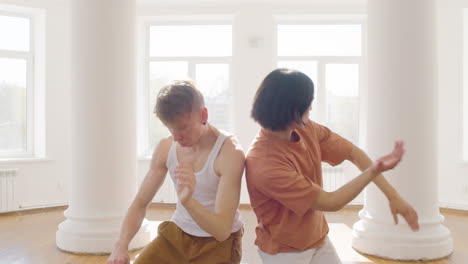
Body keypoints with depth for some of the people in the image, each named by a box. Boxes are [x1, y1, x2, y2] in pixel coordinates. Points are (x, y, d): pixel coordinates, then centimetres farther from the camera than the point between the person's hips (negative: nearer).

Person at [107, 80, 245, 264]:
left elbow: (222, 231, -26)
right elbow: (140, 203, -1)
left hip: (219, 242, -4)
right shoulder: (166, 147, -7)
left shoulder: (230, 152, -23)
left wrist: (188, 201, -44)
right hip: (176, 234, 4)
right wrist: (121, 245, -18)